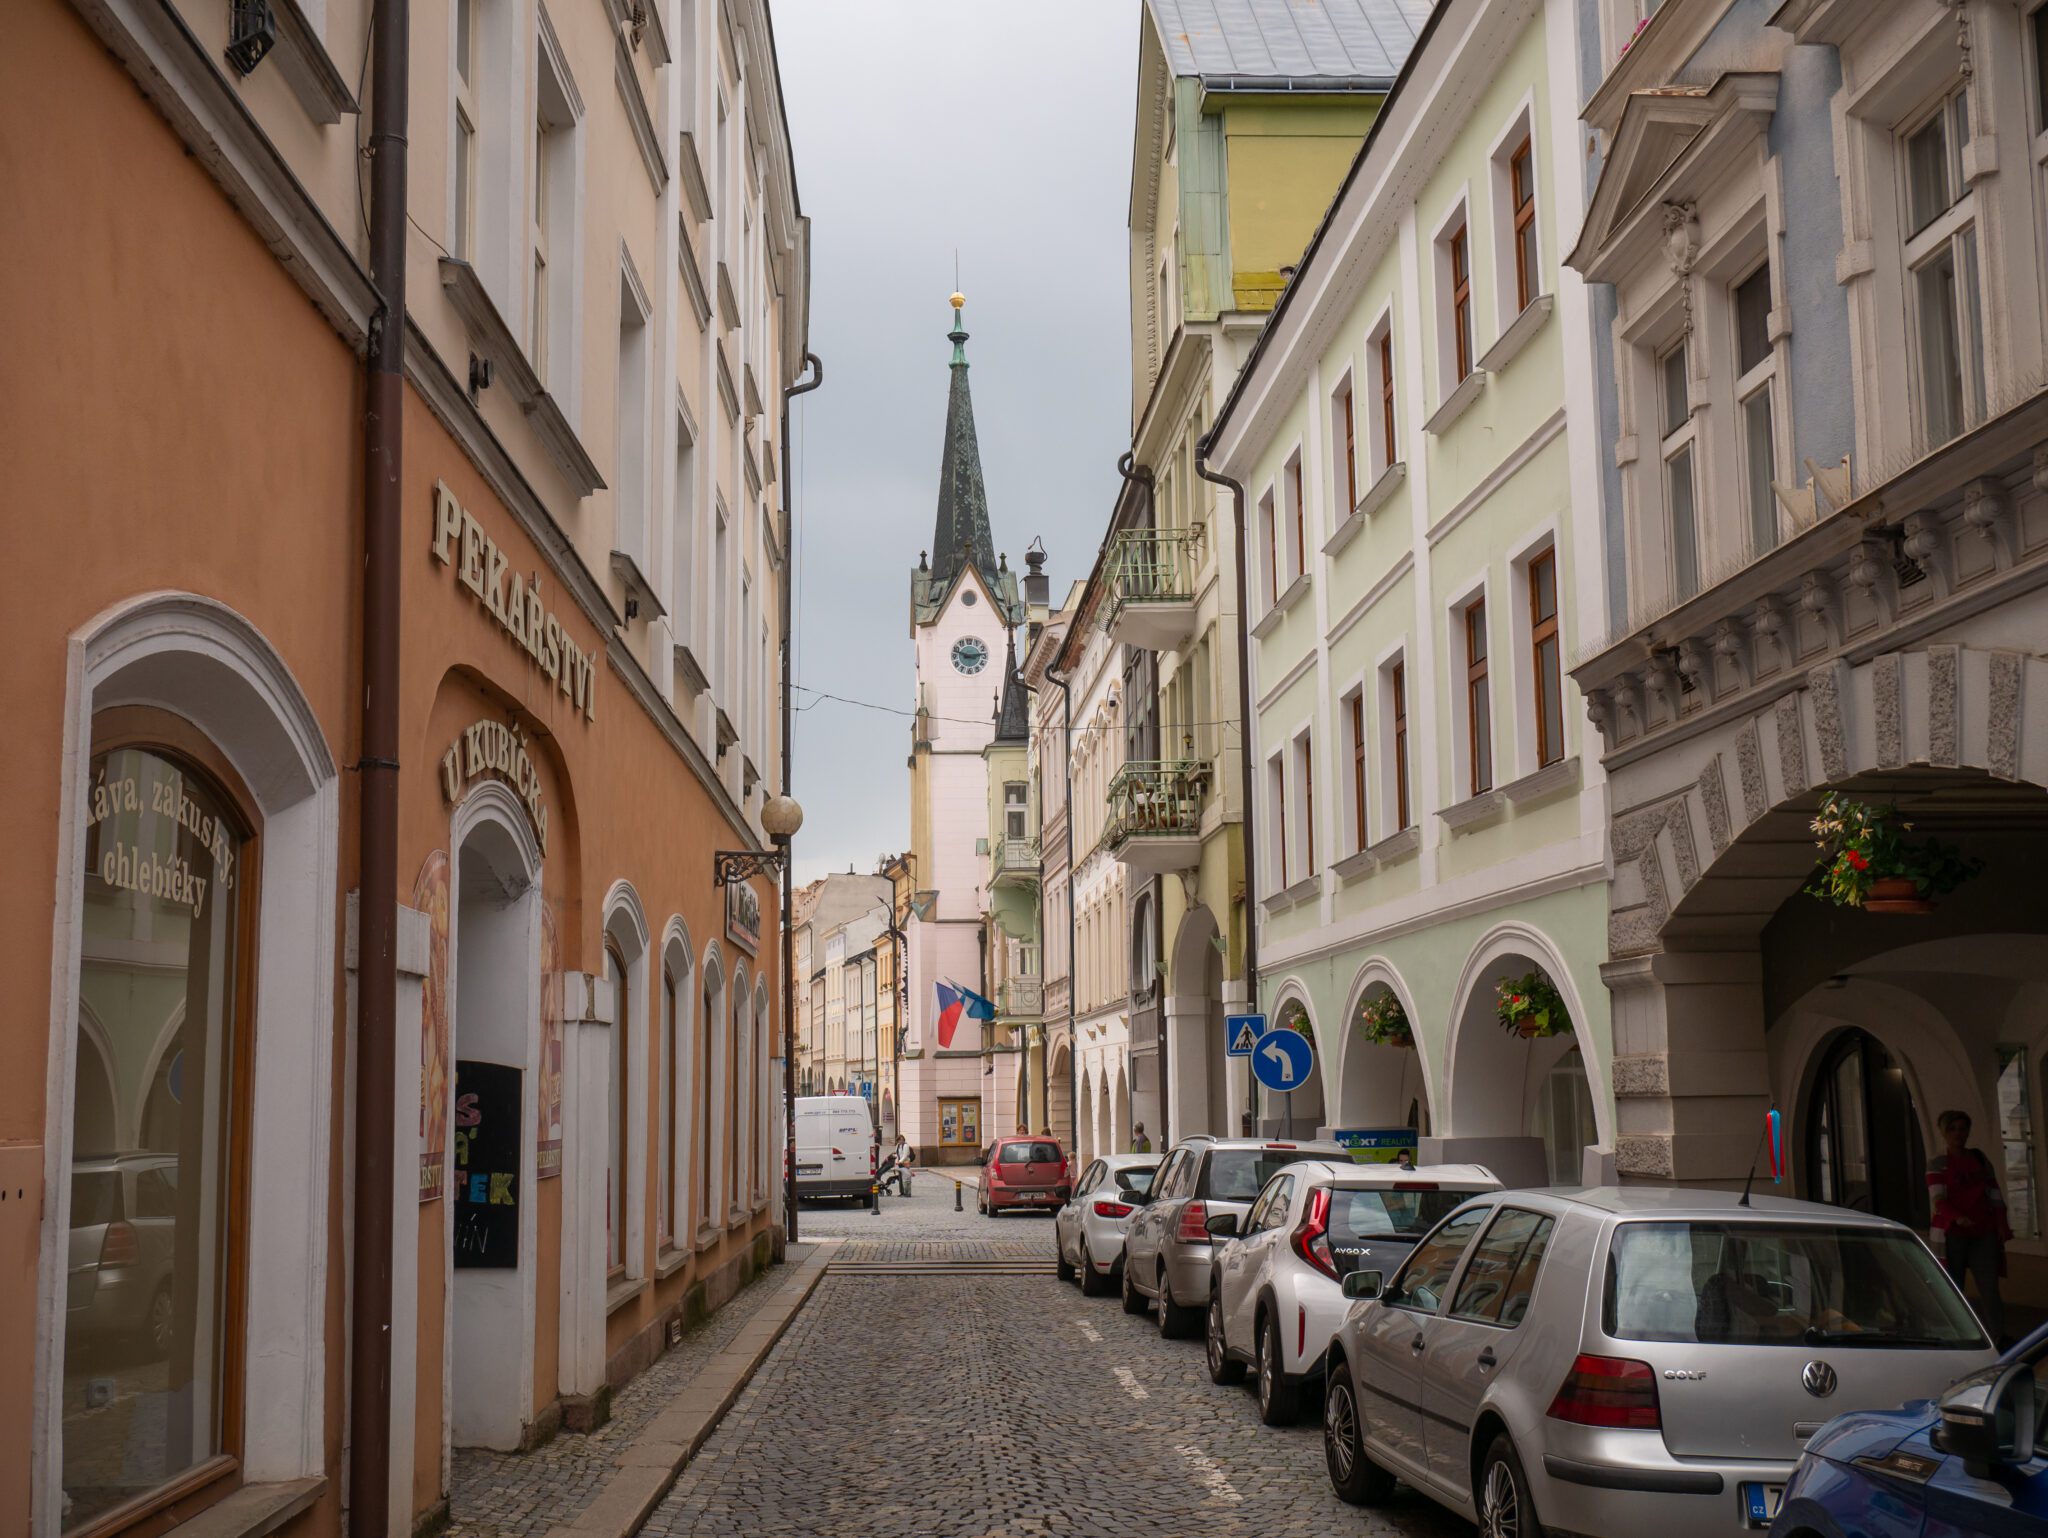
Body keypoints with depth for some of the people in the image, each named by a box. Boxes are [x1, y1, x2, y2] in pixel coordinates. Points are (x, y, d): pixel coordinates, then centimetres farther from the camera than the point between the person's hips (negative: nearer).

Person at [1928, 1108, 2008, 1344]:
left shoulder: (1980, 1160, 13)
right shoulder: (1937, 1164, 1)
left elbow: (1995, 1196, 13)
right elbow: (1938, 1199, -13)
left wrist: (2001, 1226, 0)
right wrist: (1958, 1217, -31)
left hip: (1983, 1234, 2)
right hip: (1952, 1233, -2)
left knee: (1989, 1286, -7)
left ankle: (1998, 1338, -10)